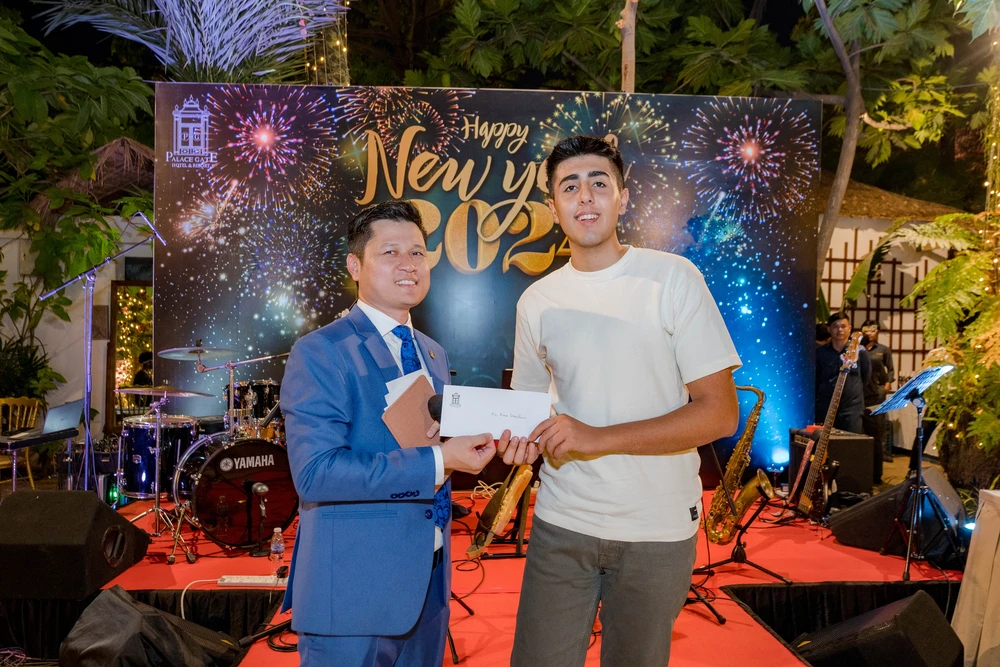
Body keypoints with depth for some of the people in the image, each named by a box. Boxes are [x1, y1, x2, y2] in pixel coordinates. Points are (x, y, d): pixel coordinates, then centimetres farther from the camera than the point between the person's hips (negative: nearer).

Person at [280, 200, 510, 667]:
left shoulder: (433, 355, 10)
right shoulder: (320, 353, -14)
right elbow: (315, 472, -24)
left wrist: (473, 444, -2)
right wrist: (437, 462, -25)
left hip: (428, 580, 7)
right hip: (353, 591, -7)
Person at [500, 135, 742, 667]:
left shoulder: (673, 279, -8)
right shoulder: (536, 301, 4)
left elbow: (721, 413, -13)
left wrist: (598, 438, -21)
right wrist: (522, 440, -10)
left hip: (657, 529, -2)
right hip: (561, 522, 3)